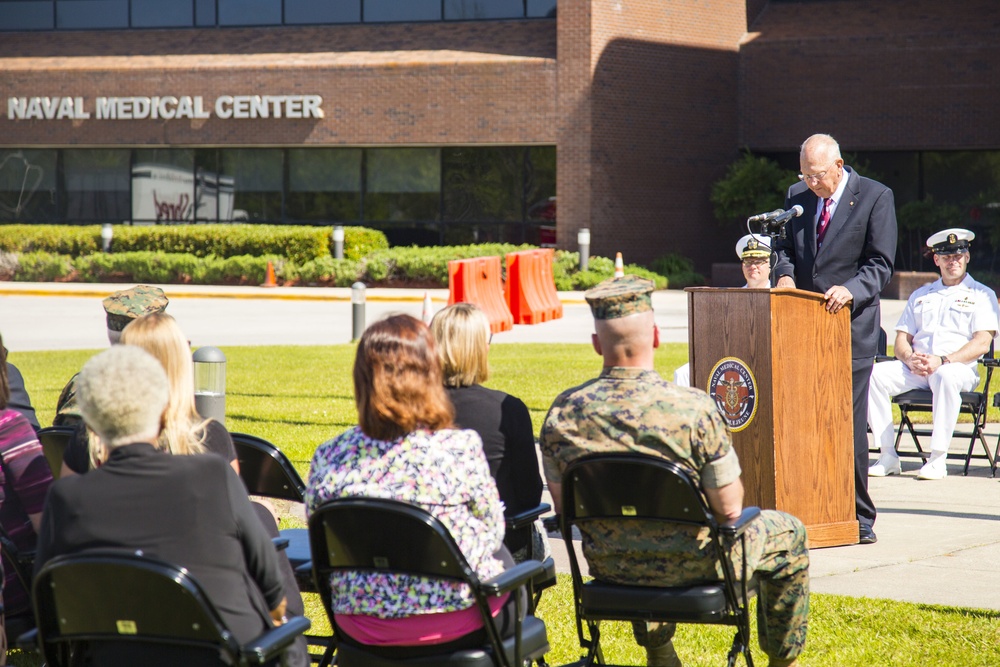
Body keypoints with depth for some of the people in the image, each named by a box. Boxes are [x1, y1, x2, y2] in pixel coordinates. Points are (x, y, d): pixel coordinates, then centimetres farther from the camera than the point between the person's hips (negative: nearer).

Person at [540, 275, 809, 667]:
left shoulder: (562, 414, -16)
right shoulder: (693, 408, -26)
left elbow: (563, 504, -2)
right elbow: (728, 509, -19)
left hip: (608, 568, 4)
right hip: (690, 567, -4)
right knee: (789, 533, 24)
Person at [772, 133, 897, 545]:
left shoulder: (875, 197, -3)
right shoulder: (798, 196, 12)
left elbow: (881, 264, -6)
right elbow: (785, 245, 19)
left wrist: (851, 290, -24)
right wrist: (785, 273, -3)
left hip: (851, 324, -5)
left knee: (849, 420, -5)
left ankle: (859, 518, 3)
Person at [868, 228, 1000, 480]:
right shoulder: (920, 296, 25)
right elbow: (902, 339, 17)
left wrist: (942, 361, -18)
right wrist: (909, 359, -8)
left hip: (959, 367, -4)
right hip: (915, 370, 4)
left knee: (946, 376, -41)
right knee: (874, 374, -24)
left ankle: (938, 459, -38)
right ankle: (888, 456, -23)